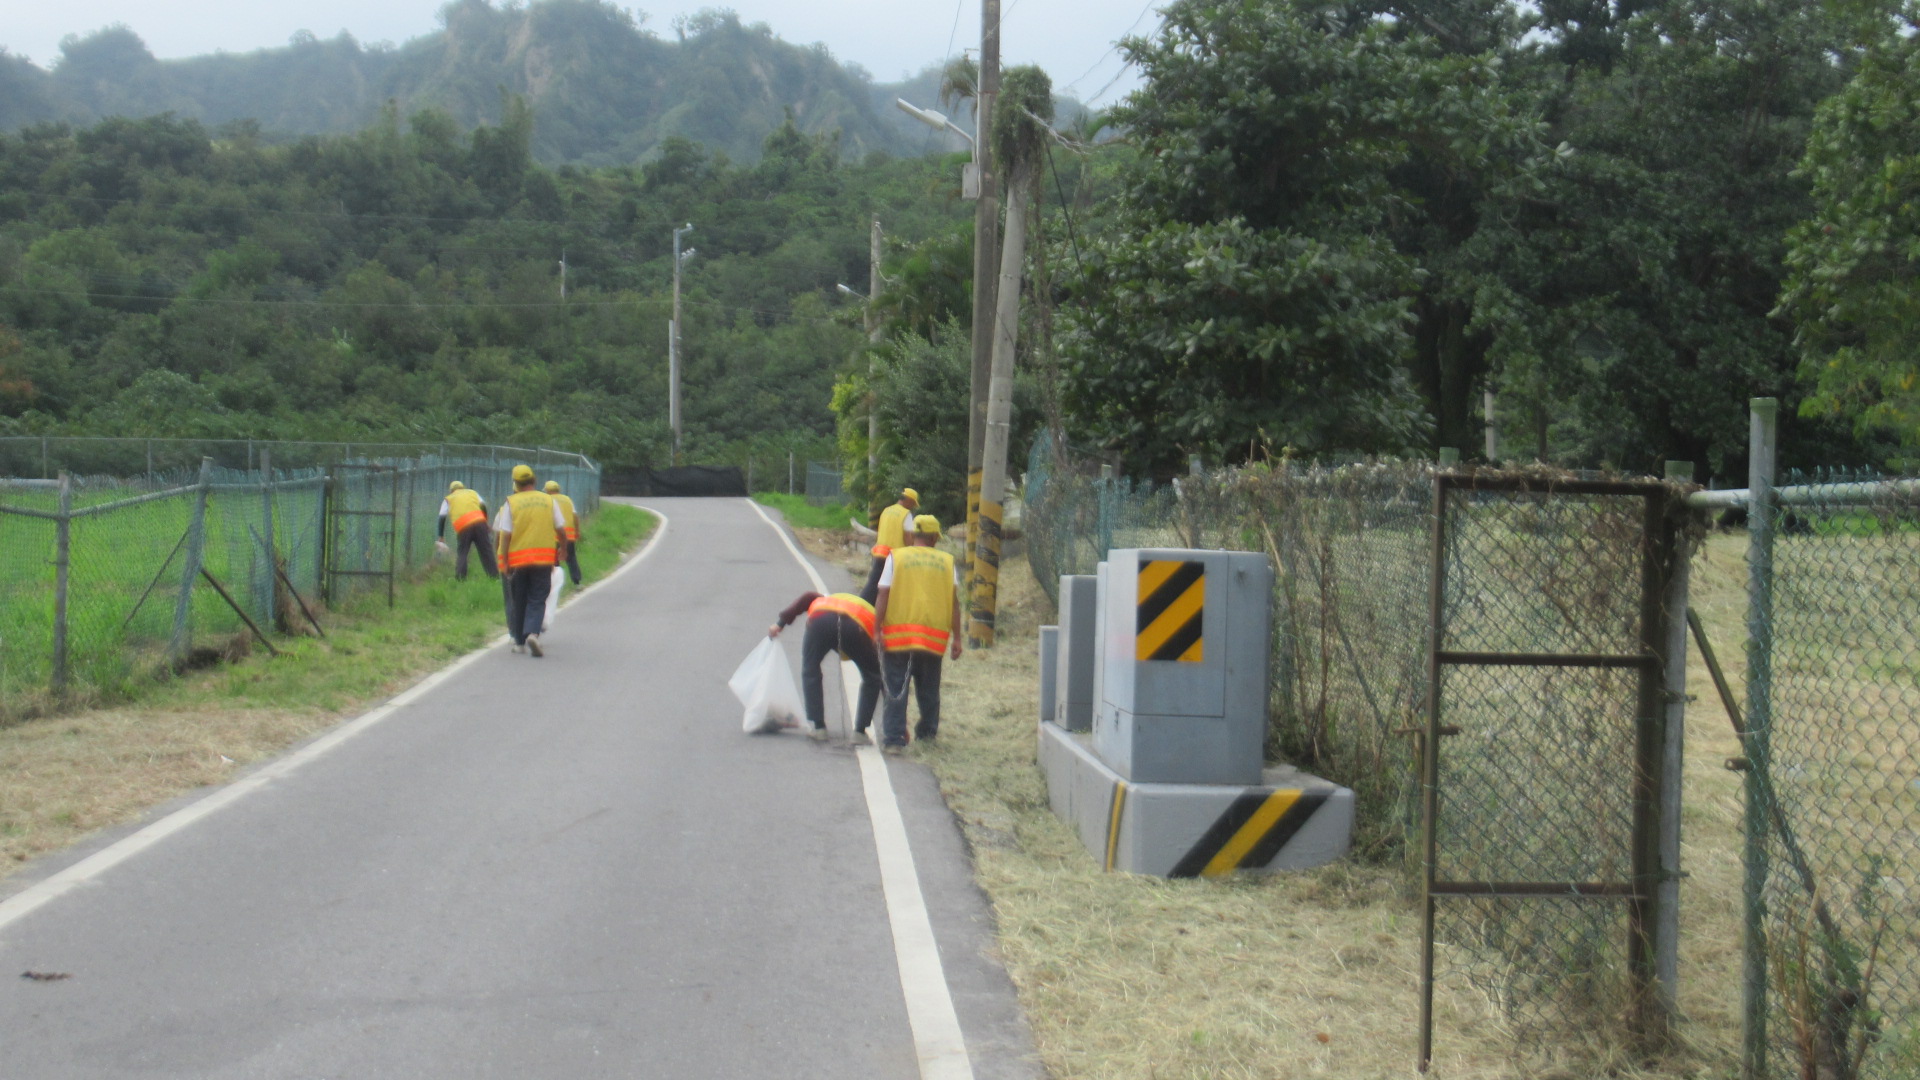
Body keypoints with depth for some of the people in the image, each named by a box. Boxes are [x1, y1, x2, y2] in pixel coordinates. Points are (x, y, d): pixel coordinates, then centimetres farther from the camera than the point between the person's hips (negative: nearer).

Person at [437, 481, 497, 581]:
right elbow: (483, 506, 11)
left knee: (462, 553, 11)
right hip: (479, 522, 1)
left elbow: (442, 517, 12)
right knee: (486, 551, 5)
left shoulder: (448, 499, 21)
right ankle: (494, 576, 1)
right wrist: (485, 522, 19)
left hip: (463, 528, -1)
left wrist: (441, 536, 15)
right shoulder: (472, 492, 25)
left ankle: (460, 579, 1)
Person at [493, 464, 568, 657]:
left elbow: (505, 535, -6)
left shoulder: (510, 503, -1)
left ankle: (519, 641, 18)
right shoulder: (549, 501, 3)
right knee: (537, 600, 3)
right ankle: (533, 633, -19)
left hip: (517, 560, 0)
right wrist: (563, 548, 22)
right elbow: (561, 530, 5)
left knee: (517, 602, 12)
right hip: (544, 559, 0)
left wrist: (505, 561, -1)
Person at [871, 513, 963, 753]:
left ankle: (893, 738, -6)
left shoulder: (896, 557, 4)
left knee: (895, 689, 1)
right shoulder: (947, 561, 9)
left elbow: (883, 596, -4)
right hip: (933, 638, 2)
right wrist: (956, 638, 5)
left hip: (897, 635, -2)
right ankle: (927, 731, 32)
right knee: (929, 690, 18)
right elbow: (954, 602, 4)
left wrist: (877, 629, -4)